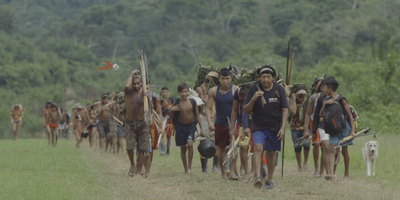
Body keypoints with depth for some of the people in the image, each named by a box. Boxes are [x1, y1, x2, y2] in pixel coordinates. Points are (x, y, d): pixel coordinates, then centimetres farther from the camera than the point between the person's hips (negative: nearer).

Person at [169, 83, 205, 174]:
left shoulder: (192, 102, -3)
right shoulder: (177, 103, -3)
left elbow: (197, 115, 5)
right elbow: (172, 117, 3)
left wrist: (201, 128, 3)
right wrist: (171, 110, -17)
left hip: (191, 126, -1)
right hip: (180, 126, 1)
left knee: (190, 144, -21)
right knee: (183, 148, 8)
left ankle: (189, 167, -11)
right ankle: (186, 169, 18)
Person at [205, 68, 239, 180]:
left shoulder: (235, 90, -7)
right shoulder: (213, 91, 0)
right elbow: (208, 108, 2)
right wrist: (209, 122, -13)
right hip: (220, 123, 3)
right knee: (221, 149, 10)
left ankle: (233, 171, -18)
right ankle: (223, 172, 23)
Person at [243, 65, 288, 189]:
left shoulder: (279, 89, -1)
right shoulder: (254, 90, -5)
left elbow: (284, 110, 1)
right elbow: (246, 111, -6)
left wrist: (282, 128, -9)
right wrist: (253, 99, -24)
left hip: (274, 127, 2)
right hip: (259, 126, -1)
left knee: (272, 152, 7)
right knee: (258, 147, -23)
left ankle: (270, 180, 21)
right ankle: (257, 177, -33)